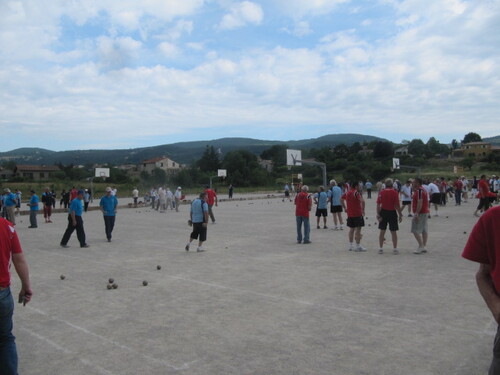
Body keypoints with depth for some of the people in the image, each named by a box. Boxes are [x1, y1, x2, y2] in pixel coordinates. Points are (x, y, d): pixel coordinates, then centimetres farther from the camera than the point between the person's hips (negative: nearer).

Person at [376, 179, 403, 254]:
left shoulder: (381, 192, -1)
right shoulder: (395, 192, -9)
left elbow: (378, 204, -4)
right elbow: (397, 205, -12)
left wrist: (378, 214, -1)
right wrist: (400, 215, -4)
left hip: (383, 212, 3)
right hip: (392, 212, -3)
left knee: (382, 231, 10)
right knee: (393, 232, 5)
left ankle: (381, 248, 15)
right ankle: (395, 249, 10)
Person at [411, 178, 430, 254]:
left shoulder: (419, 191, -17)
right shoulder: (423, 190, 15)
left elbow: (420, 202, -24)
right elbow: (427, 201, 22)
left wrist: (417, 213, -27)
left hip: (420, 213, -11)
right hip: (425, 212, 11)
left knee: (416, 230, -9)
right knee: (424, 230, 11)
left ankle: (421, 246, -10)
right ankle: (424, 246, 14)